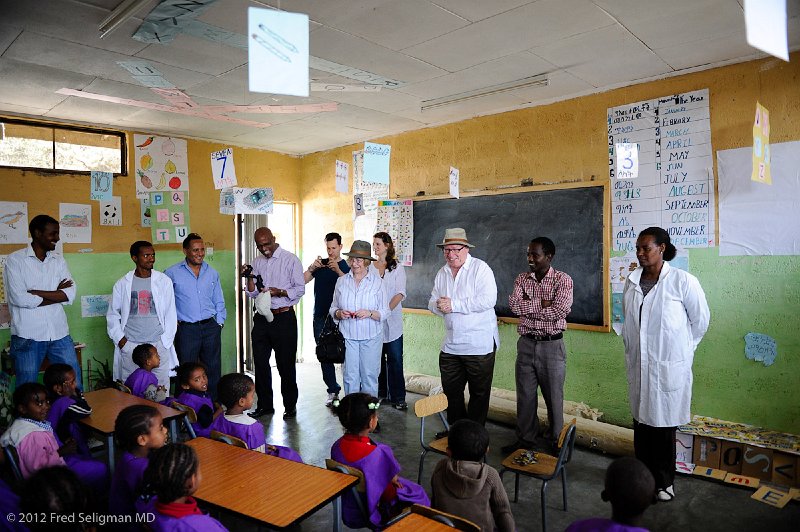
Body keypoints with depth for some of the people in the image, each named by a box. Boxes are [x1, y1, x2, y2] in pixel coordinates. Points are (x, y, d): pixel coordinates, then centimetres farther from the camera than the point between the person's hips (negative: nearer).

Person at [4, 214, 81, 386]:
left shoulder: (59, 260, 8)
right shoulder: (15, 259, -4)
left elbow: (70, 294, -3)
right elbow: (19, 298, -15)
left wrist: (37, 293, -13)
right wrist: (56, 294, -7)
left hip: (59, 333, 4)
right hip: (28, 335, -3)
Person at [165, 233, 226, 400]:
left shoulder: (212, 273, 9)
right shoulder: (172, 273, -2)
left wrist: (219, 323, 5)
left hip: (211, 328, 3)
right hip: (186, 329, -3)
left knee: (213, 370, 8)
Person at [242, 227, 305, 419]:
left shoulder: (290, 260, -5)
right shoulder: (257, 262, 11)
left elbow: (300, 289, -8)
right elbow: (252, 294, 11)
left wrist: (279, 292, -22)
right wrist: (249, 277, -6)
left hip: (284, 317, -5)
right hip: (262, 318, 5)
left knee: (285, 364, 3)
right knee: (260, 363, 10)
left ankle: (290, 406, 17)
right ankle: (265, 404, 24)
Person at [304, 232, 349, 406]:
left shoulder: (346, 266, 2)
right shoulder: (320, 264, 13)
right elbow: (302, 281, 4)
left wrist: (338, 270, -28)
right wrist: (312, 268, -12)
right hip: (320, 317, 4)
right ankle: (333, 390, 14)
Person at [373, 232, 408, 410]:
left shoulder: (397, 268, 3)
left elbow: (400, 293, -6)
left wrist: (387, 309, -19)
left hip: (392, 321, -2)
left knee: (395, 359, -2)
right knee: (377, 359, 10)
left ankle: (398, 398, 6)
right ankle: (380, 394, 22)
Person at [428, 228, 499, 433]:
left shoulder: (480, 268, -11)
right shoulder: (442, 273, 10)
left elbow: (488, 300, -24)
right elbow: (432, 302, 13)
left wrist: (454, 305, -21)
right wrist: (439, 306, -13)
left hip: (479, 345, -6)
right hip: (450, 345, 6)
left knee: (479, 393, 8)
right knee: (451, 390, 16)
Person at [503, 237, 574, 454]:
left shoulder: (563, 280, -7)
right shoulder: (521, 279, 5)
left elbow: (559, 311, -21)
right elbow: (514, 305, -11)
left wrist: (528, 306, -12)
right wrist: (542, 303, -16)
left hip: (552, 345, -3)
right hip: (526, 344, 4)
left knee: (553, 397, 8)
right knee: (525, 395, 12)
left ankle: (554, 442, 26)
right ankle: (525, 439, 28)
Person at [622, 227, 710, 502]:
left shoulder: (682, 281, -14)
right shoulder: (631, 282, 2)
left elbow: (700, 320, -2)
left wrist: (683, 349, 6)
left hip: (669, 366, -5)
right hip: (638, 365, 5)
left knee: (664, 426, 7)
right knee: (641, 423, 14)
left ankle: (664, 482, 26)